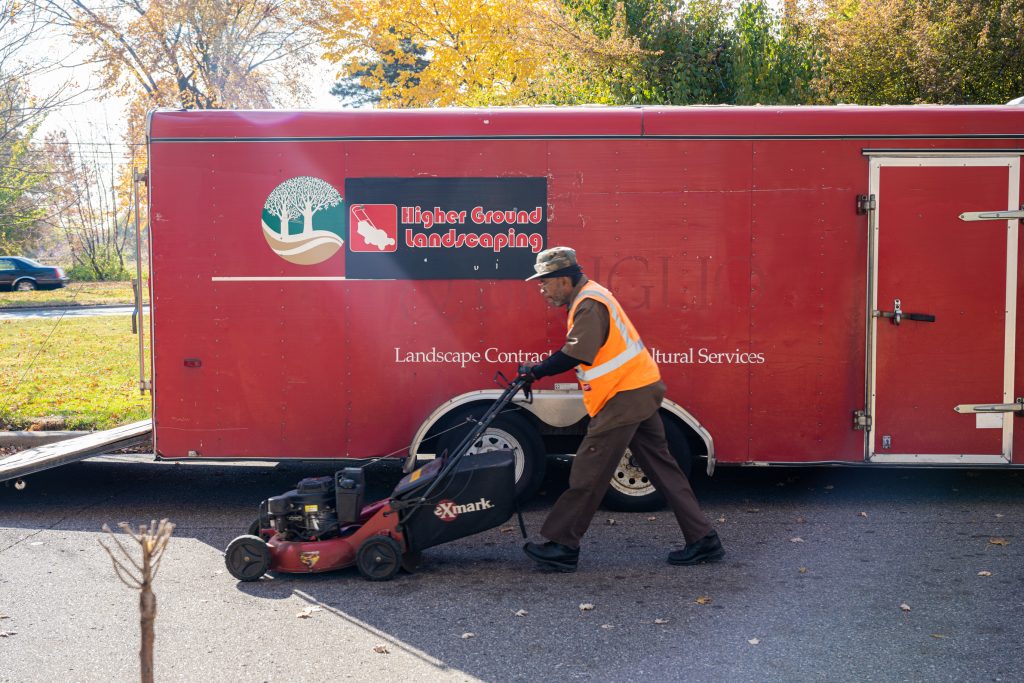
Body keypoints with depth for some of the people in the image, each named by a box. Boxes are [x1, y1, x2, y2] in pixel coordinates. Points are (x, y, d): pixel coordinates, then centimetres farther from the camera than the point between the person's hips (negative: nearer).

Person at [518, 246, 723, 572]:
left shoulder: (590, 304, -16)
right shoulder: (588, 297, 16)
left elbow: (574, 356, -24)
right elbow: (580, 352, 17)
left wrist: (535, 371, -15)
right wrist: (539, 370, 9)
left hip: (625, 396, -11)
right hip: (640, 390, 11)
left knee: (588, 472, -5)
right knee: (662, 468, 12)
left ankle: (562, 547, 3)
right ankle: (703, 540, 16)